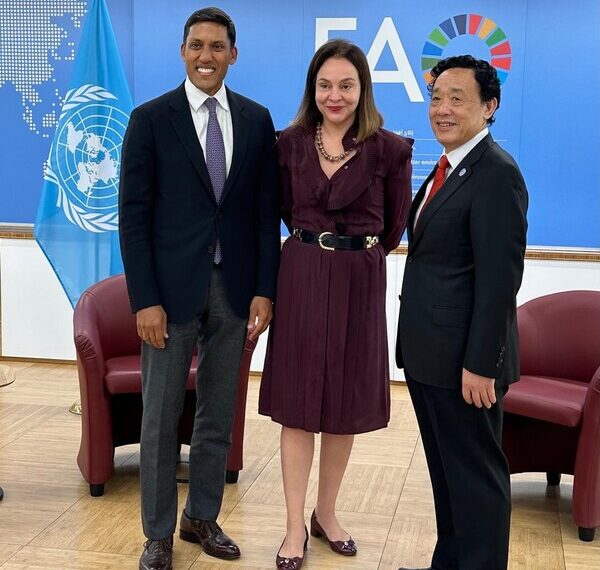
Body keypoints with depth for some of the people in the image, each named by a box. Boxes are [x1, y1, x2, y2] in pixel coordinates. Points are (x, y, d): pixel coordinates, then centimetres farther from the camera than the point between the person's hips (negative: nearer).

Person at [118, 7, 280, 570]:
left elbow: (266, 211, 6)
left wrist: (264, 288, -1)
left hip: (235, 289, 3)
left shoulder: (256, 119, 6)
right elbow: (134, 215, -5)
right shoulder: (150, 118, -3)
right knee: (160, 418, 6)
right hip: (172, 287, -3)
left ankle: (201, 518, 30)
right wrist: (144, 299, -11)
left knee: (218, 415, 13)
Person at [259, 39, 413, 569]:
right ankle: (296, 526, 14)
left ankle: (327, 513, 28)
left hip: (359, 283, -1)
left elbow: (394, 227, 4)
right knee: (297, 402, 4)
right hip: (301, 277, 1)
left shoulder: (389, 149, -6)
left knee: (346, 403, 10)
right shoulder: (290, 144, 2)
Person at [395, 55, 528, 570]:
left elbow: (500, 277, -20)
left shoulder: (496, 172, -16)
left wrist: (481, 364, -21)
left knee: (476, 474, 4)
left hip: (464, 359, -9)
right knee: (446, 469, 18)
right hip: (429, 353, 9)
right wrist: (413, 344, 14)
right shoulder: (447, 168, 13)